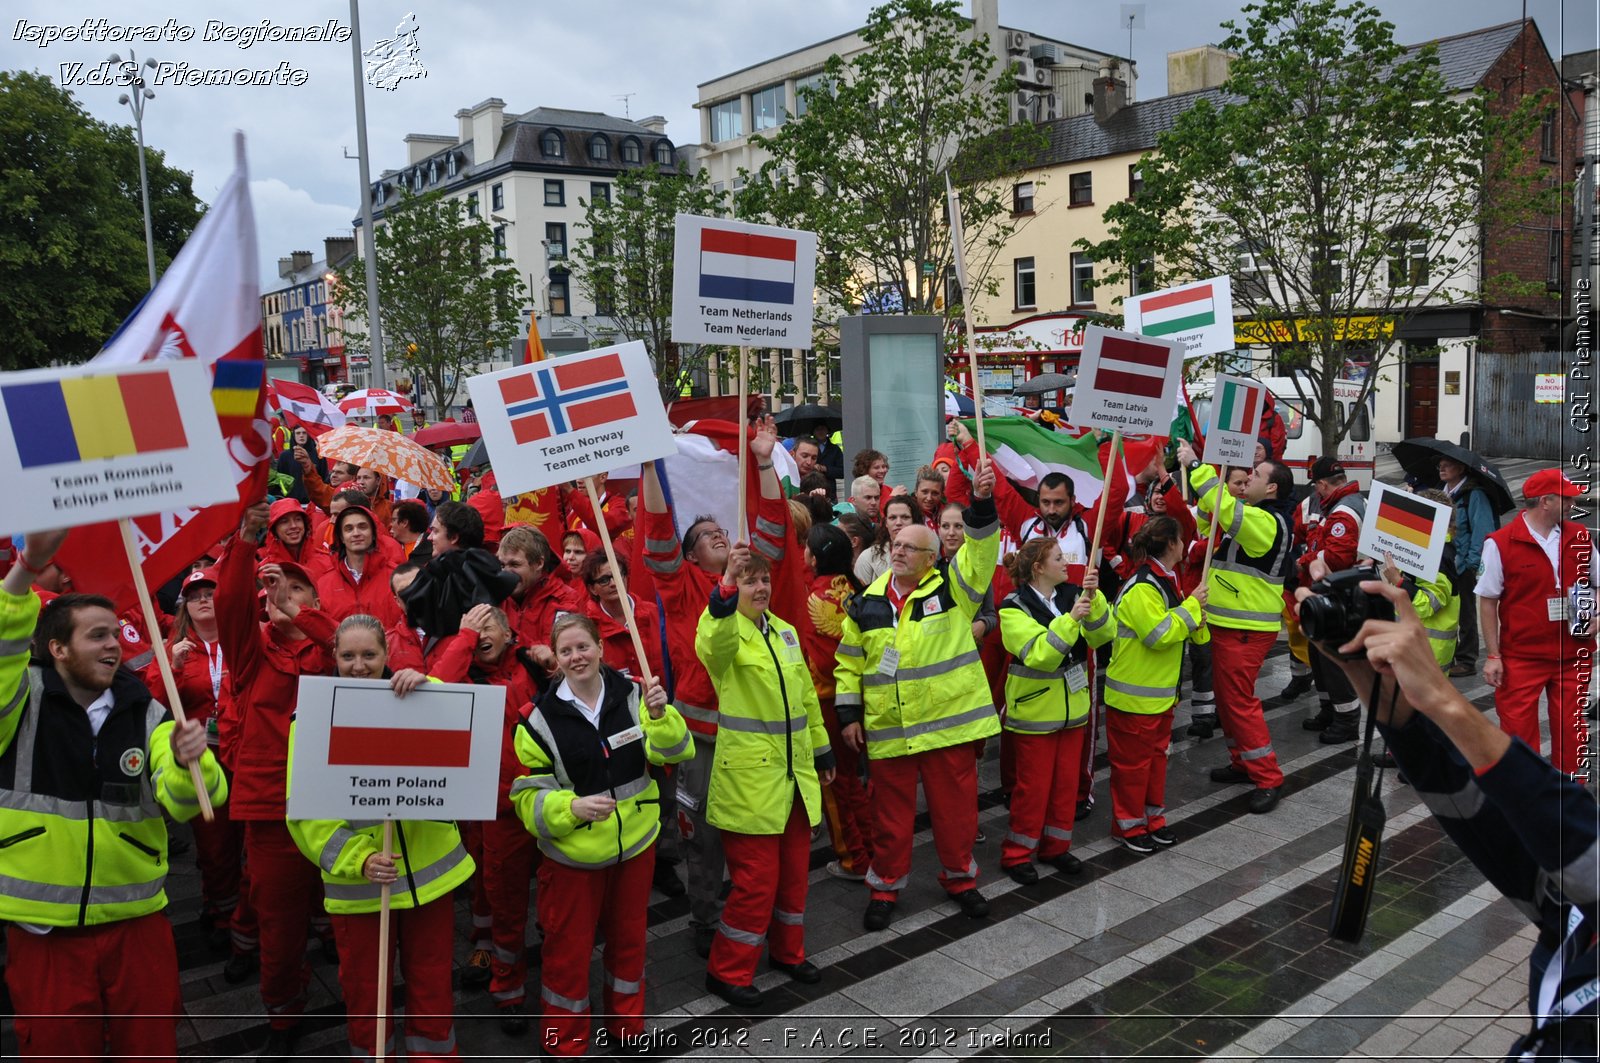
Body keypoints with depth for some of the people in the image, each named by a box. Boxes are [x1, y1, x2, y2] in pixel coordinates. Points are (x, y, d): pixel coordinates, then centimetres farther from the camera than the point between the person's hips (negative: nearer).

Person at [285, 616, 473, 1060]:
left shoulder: (418, 698, 0)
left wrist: (428, 687, -30)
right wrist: (358, 859, -20)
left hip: (429, 871, 1)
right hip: (357, 881, -1)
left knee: (432, 986, 14)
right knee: (363, 990, 14)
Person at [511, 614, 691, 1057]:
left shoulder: (631, 696, -6)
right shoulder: (542, 718, -12)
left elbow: (676, 752, -11)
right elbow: (528, 795, -12)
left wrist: (660, 716, -29)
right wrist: (571, 807, -29)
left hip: (636, 844, 3)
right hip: (573, 855, -3)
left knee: (629, 937, 19)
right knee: (569, 951, 9)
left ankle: (627, 1025, 41)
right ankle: (563, 1043, 30)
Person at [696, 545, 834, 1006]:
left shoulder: (785, 631, 10)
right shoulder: (726, 628, -11)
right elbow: (713, 644, -38)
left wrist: (821, 749, 21)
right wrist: (726, 590, -54)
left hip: (796, 772, 7)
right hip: (749, 776, -7)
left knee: (794, 870, 16)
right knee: (756, 877, -2)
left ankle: (787, 951, 37)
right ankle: (727, 971, 16)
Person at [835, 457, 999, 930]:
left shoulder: (952, 589, -1)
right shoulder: (867, 604, 5)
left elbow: (981, 550, -16)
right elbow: (849, 663, 10)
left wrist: (982, 502, -30)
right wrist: (848, 713, 4)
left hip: (949, 722, -1)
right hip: (888, 730, 2)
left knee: (955, 805, 10)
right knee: (891, 811, 11)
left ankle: (960, 877, 31)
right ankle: (885, 886, 26)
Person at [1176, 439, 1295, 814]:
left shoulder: (1266, 522, -19)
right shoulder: (1252, 516, 11)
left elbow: (1227, 509, -36)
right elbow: (1214, 509, 23)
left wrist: (1195, 466, -30)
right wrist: (1194, 466, 9)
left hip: (1246, 628, -10)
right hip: (1230, 623, 10)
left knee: (1239, 700, -6)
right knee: (1228, 697, 18)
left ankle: (1267, 779, 2)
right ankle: (1243, 762, 31)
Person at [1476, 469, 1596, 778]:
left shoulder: (1579, 537, 3)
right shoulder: (1500, 543, -10)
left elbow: (1596, 581, 17)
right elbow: (1487, 601, -5)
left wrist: (1595, 616, -4)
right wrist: (1493, 655, -7)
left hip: (1573, 656, 4)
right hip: (1520, 657, -4)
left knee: (1571, 729, 11)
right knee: (1518, 731, 3)